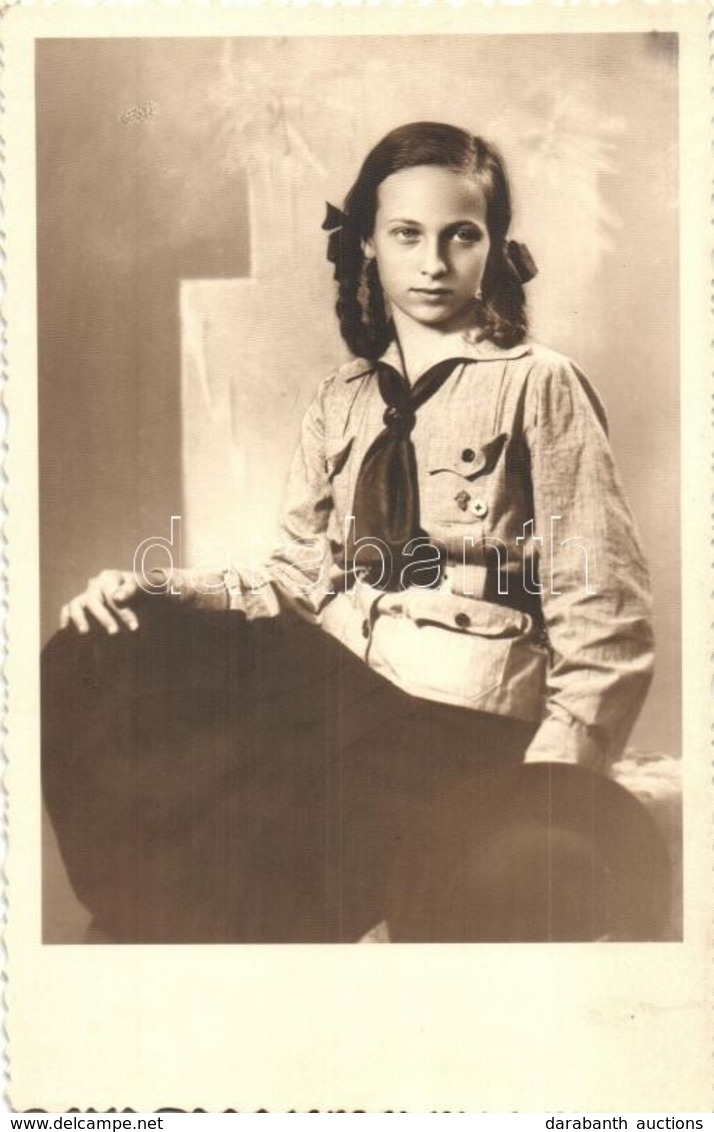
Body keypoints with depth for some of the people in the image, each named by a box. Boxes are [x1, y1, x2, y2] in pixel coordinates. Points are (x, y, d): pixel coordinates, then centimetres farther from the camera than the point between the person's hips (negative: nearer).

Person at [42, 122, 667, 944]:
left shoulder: (537, 384, 2)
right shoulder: (341, 399, 17)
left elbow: (601, 616, -4)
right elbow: (300, 578, 14)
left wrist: (543, 793, -15)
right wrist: (154, 593, -3)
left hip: (459, 724, -4)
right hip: (330, 701, 5)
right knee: (92, 670, -14)